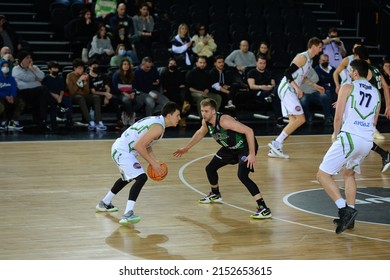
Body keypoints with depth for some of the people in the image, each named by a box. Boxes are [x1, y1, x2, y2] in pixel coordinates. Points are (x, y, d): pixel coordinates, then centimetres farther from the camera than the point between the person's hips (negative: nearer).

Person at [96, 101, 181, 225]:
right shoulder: (158, 127, -20)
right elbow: (138, 145, -26)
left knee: (127, 177, 33)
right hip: (123, 151, -11)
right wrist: (152, 163, -17)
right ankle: (128, 214, -33)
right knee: (141, 177, -24)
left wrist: (155, 160, 7)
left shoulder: (156, 120, 11)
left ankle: (105, 203, 50)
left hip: (120, 149, 11)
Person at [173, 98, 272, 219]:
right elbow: (200, 133, 18)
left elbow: (249, 131, -34)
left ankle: (264, 209, -28)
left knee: (242, 175, -28)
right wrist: (186, 148, 24)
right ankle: (215, 195, 45)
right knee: (210, 168, 15)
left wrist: (252, 154, -36)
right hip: (230, 148, 9)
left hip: (245, 146, -9)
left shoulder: (224, 120, -33)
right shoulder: (206, 122, -8)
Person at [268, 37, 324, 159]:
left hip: (290, 91, 10)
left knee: (294, 121, 6)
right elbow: (287, 73, -19)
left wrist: (315, 86, 31)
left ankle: (275, 149, 4)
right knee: (300, 119, -14)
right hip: (286, 89, -10)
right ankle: (276, 143, -13)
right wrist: (297, 88, -25)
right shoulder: (302, 57, -13)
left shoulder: (309, 60, 17)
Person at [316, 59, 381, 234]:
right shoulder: (376, 93, 19)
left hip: (350, 136, -7)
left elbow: (338, 117, -2)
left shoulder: (348, 87, 3)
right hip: (368, 140, 7)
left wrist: (336, 134, 16)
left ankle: (345, 209, -17)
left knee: (323, 175, -2)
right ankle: (349, 217, 23)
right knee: (349, 174, 29)